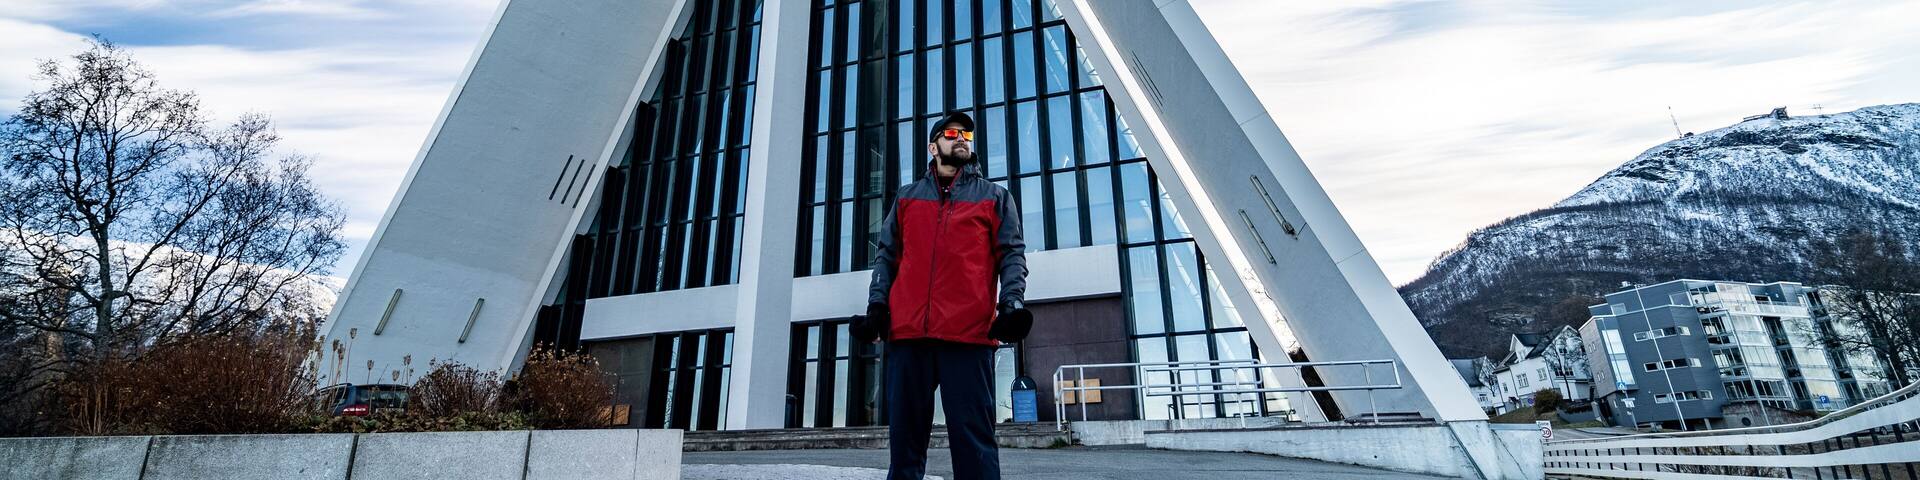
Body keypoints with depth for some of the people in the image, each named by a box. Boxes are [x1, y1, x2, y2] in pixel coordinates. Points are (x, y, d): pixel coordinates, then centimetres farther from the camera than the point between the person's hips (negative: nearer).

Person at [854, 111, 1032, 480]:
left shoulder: (995, 197, 17)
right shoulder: (906, 197, 22)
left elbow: (1012, 254, 8)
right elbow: (886, 254, 18)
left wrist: (1012, 302, -9)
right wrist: (877, 304, 3)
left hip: (969, 331, -2)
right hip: (907, 329, 3)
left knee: (973, 437, -4)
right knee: (904, 434, 6)